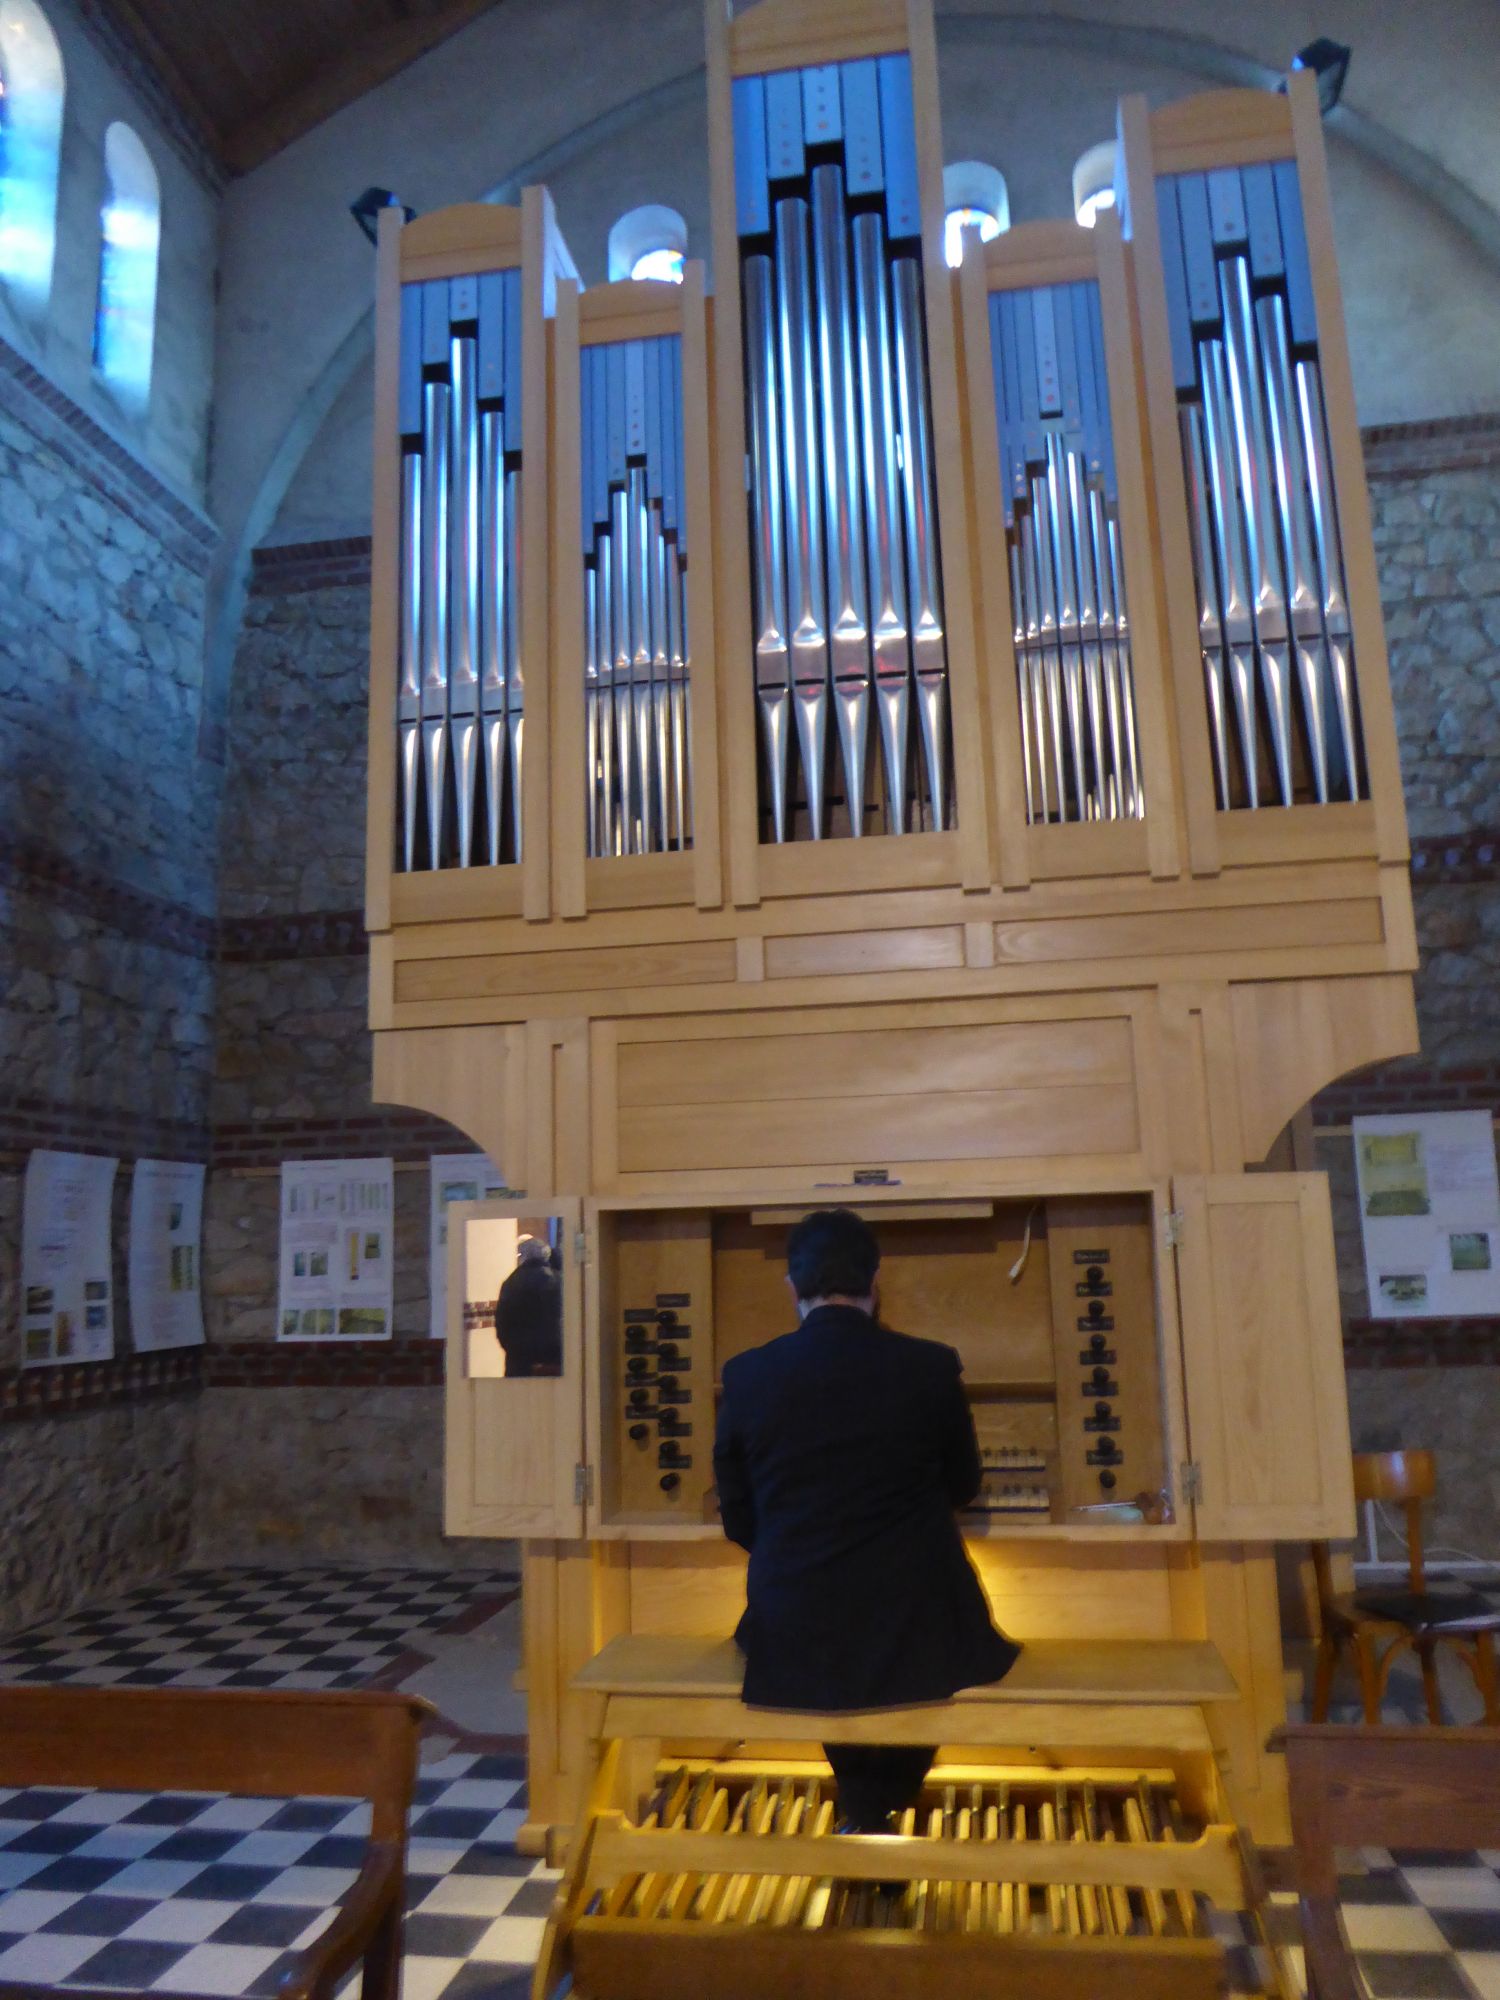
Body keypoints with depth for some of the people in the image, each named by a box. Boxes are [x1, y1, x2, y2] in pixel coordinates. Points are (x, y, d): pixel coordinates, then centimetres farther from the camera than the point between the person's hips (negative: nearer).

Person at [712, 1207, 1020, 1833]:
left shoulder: (746, 1375, -8)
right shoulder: (931, 1367, -9)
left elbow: (739, 1522, 1)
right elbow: (962, 1487, 7)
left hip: (794, 1644, 1)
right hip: (915, 1640, -1)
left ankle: (862, 1804, 35)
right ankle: (886, 1796, 37)